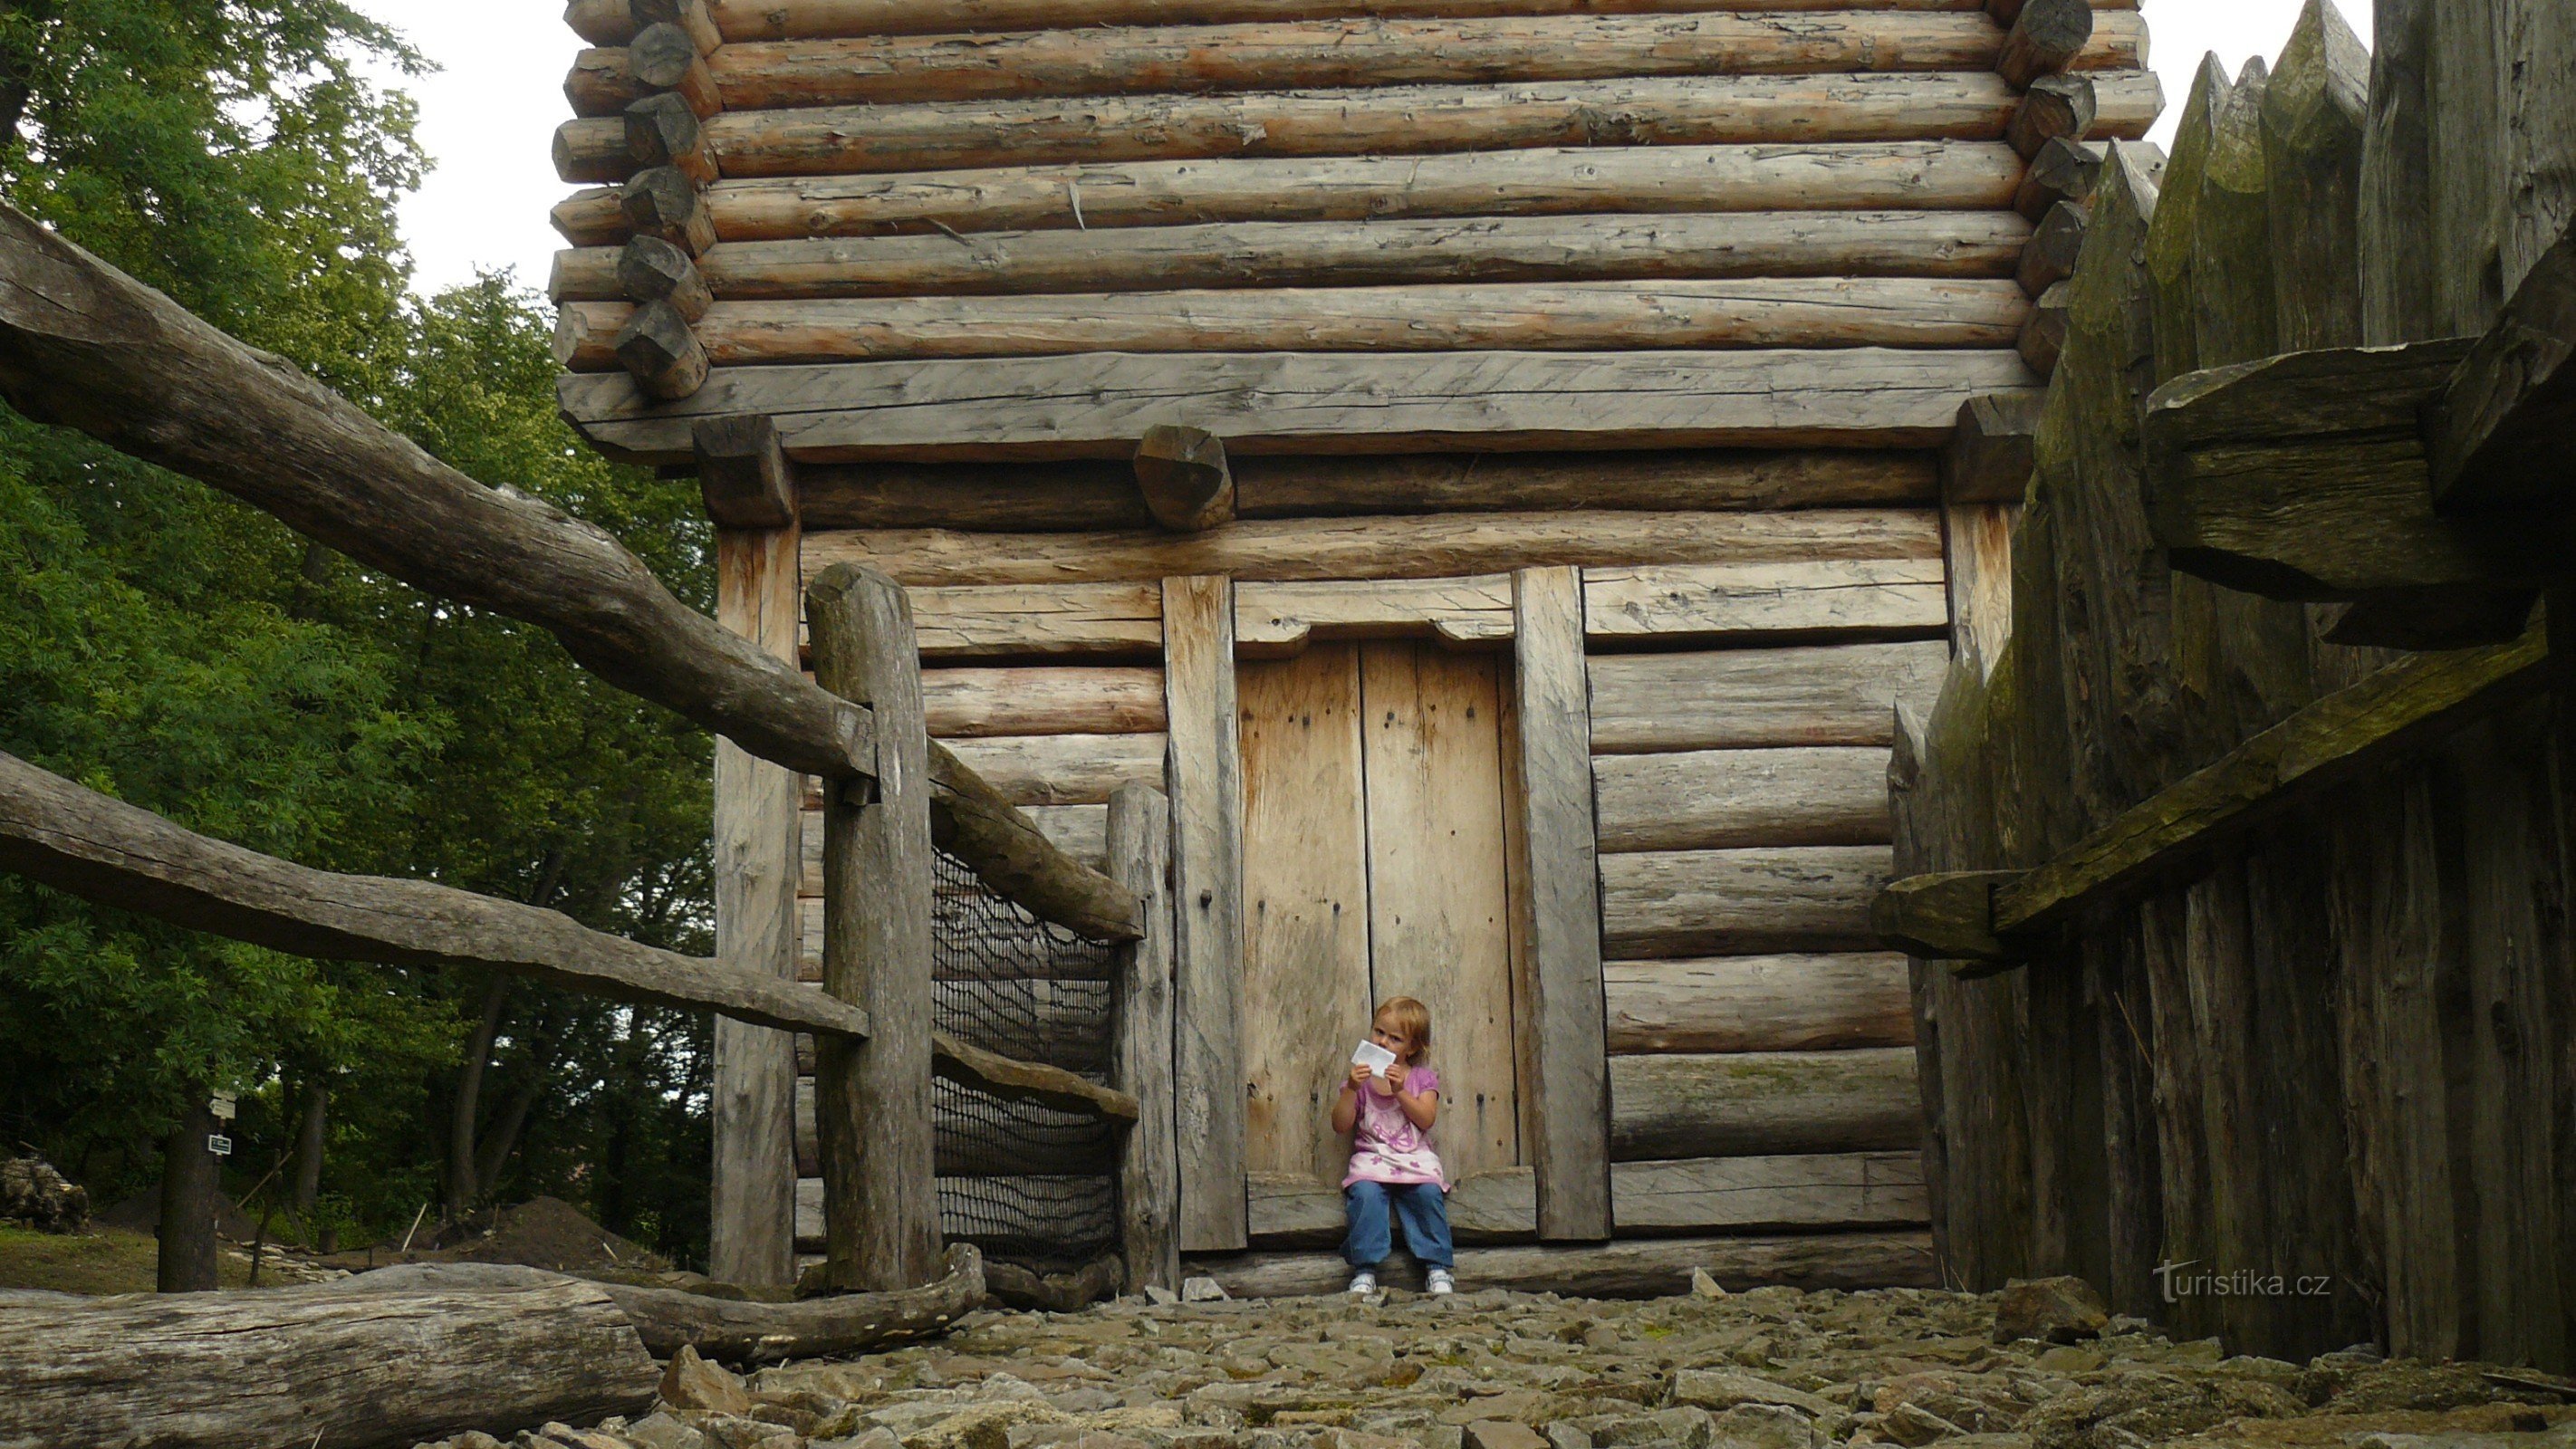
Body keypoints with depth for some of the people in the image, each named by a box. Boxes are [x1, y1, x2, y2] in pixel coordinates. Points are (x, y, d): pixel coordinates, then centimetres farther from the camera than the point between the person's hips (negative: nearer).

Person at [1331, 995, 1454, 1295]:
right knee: (1365, 1193, -31)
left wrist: (1400, 1091, -15)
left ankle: (1438, 1268, -19)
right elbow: (1340, 1125, 2)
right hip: (1371, 1158, 0)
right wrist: (1351, 1089, -11)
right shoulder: (1360, 1077, 12)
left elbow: (1426, 1119, -4)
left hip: (1415, 1158, 0)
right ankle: (1365, 1270, -27)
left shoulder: (1423, 1078, 11)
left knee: (1428, 1192, -29)